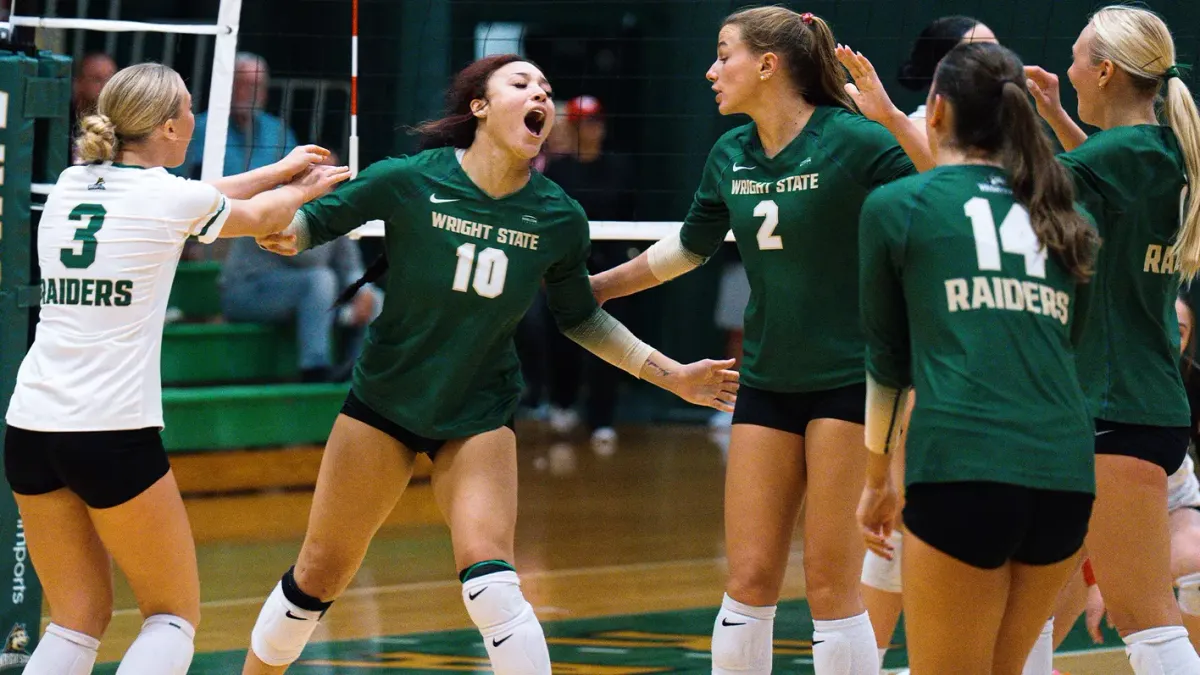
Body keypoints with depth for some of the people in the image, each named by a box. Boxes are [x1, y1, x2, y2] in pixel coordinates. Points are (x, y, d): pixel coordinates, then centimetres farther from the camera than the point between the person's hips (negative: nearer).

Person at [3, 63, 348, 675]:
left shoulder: (71, 185, 11)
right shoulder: (174, 198, -4)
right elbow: (261, 218, 18)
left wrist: (278, 170, 40)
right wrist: (305, 187, 40)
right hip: (114, 433, -6)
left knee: (78, 620, 14)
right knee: (174, 616, 9)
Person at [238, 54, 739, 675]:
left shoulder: (559, 220, -8)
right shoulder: (408, 181, -17)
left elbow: (580, 317, 9)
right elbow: (313, 222, -6)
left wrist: (673, 375, 6)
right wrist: (284, 231, -30)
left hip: (479, 417, 1)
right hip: (385, 402, -1)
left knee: (491, 585, -18)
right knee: (320, 575, 8)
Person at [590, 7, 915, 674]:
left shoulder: (856, 142, -13)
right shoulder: (729, 156, 7)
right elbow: (689, 248, 24)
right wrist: (595, 285, 31)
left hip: (850, 382, -6)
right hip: (767, 385, 6)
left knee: (831, 587, -5)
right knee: (748, 582, 4)